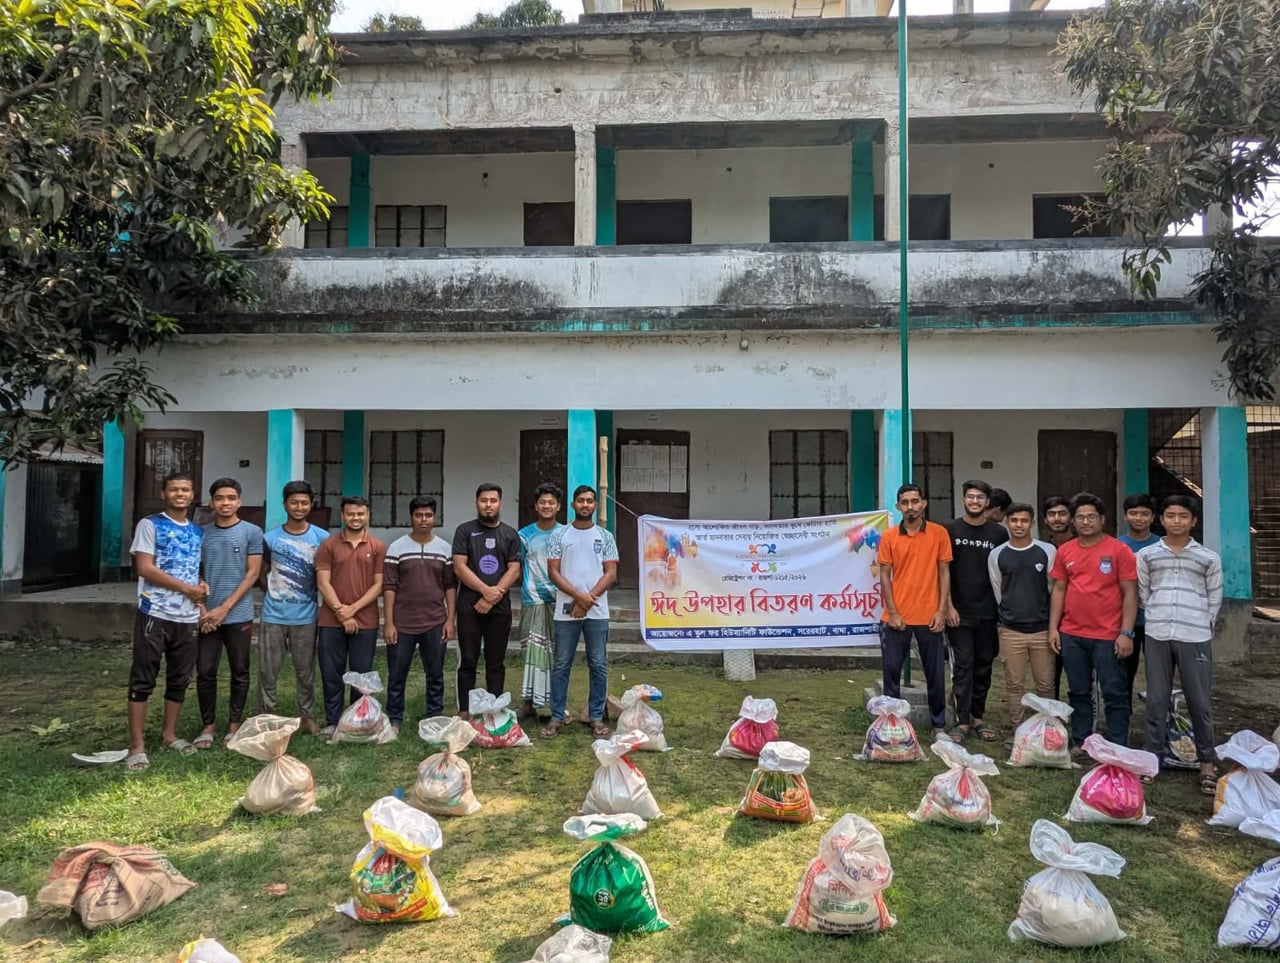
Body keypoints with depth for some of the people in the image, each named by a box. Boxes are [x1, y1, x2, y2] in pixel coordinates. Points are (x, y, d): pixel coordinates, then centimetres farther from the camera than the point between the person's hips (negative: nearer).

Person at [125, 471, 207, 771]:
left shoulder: (198, 532, 14)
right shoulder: (150, 525, -3)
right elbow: (145, 568, -12)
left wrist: (201, 590, 1)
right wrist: (187, 588, -12)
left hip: (188, 618, 6)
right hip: (154, 614, -5)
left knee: (180, 679, 11)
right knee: (143, 680, -1)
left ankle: (169, 734, 25)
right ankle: (137, 745, 3)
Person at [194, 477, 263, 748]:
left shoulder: (252, 532, -2)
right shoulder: (201, 533, 6)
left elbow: (252, 574, -5)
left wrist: (224, 608, -11)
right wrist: (202, 610, -5)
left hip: (239, 615, -2)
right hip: (207, 616, 2)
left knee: (239, 672, 6)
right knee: (205, 672, 4)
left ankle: (234, 725, 18)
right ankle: (208, 725, 17)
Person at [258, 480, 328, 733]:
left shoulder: (322, 538, -1)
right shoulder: (270, 538, 1)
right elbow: (263, 574, 9)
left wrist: (307, 595, 2)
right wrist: (274, 596, 3)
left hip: (305, 616, 0)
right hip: (273, 615, 0)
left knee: (306, 671, 9)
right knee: (268, 671, 5)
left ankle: (308, 717, 20)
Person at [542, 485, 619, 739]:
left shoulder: (605, 536, 6)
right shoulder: (559, 535, 4)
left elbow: (611, 574, 1)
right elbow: (553, 572, -1)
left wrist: (589, 599, -11)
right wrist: (578, 596, -13)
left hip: (597, 612, 1)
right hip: (566, 610, 0)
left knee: (598, 665, 5)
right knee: (561, 666, 5)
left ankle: (596, 717, 14)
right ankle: (557, 717, 14)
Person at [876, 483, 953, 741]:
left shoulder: (939, 533, 0)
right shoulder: (889, 537, 0)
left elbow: (944, 572, 2)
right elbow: (884, 576, 1)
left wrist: (942, 610, -4)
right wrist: (892, 612, -6)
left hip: (929, 616, 0)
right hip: (896, 617, 0)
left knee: (935, 673, 9)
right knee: (892, 671, 7)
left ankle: (939, 725, 22)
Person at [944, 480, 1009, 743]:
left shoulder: (998, 533, 5)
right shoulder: (951, 530, 1)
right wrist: (948, 606, -7)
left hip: (988, 612, 2)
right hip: (959, 612, -2)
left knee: (984, 665, 9)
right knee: (963, 665, -1)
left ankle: (978, 716, 21)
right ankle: (962, 721, 4)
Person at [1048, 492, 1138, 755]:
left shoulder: (1119, 550, -4)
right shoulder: (1065, 551, 7)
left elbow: (1130, 593, -6)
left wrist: (1126, 633, -12)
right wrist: (1053, 628, 6)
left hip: (1108, 636, -4)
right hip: (1071, 635, 4)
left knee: (1115, 694, 3)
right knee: (1078, 692, 13)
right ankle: (1081, 742, 24)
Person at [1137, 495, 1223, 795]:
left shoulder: (1209, 558, 3)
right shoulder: (1146, 555, 4)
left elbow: (1214, 600, 9)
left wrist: (1200, 626, 9)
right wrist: (1161, 617, 11)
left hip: (1196, 638, -1)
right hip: (1157, 636, 1)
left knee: (1200, 702, 4)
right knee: (1156, 700, 8)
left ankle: (1207, 762, 16)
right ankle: (1152, 756, 17)